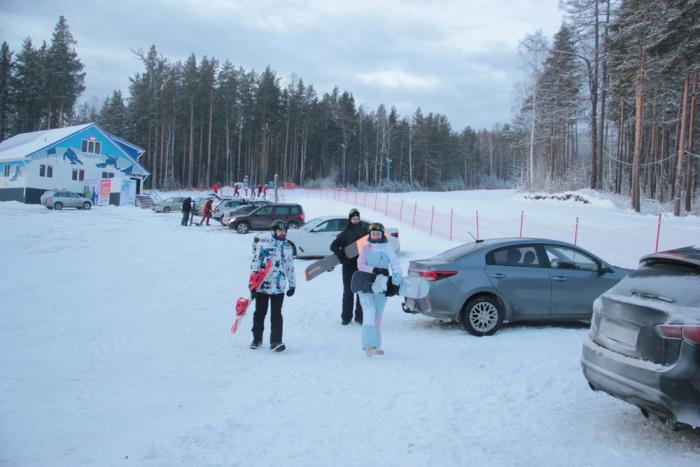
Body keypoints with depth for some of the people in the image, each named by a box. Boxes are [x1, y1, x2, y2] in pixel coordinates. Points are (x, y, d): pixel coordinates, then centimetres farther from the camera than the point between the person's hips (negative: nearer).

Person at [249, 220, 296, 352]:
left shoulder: (288, 247, 10)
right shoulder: (264, 245, -4)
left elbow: (290, 268, 17)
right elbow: (255, 264, -5)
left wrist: (292, 284, 19)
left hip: (279, 287, 2)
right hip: (262, 286, -2)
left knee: (276, 315, -2)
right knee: (260, 313, 10)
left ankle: (276, 341, -2)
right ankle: (257, 339, 25)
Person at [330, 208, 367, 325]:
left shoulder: (364, 232, 5)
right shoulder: (345, 234, 1)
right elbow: (334, 246, -5)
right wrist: (341, 257, -16)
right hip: (348, 266, -1)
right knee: (348, 291, 4)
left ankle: (360, 316, 14)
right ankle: (346, 317, 11)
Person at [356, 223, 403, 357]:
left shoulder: (388, 248, 1)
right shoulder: (365, 248, 4)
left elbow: (396, 266, -5)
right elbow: (361, 265, -5)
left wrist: (395, 283, -18)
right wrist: (375, 270, -19)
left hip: (380, 286, 1)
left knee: (378, 315, 11)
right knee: (369, 313, -16)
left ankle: (376, 345, 23)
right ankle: (369, 344, -22)